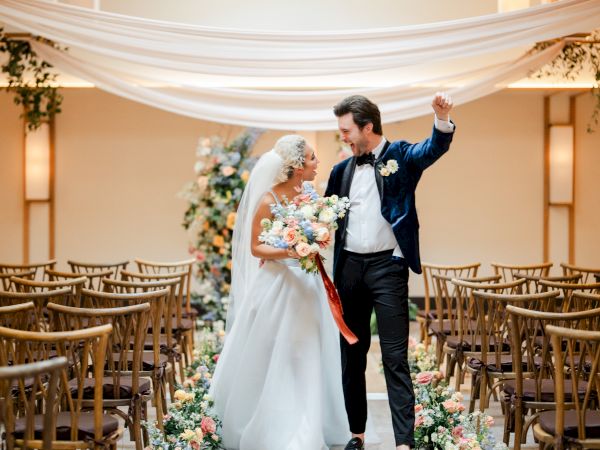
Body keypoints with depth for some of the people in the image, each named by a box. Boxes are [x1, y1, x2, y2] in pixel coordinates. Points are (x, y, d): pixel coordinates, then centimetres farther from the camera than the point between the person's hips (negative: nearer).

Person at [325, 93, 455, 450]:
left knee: (395, 357, -6)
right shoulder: (341, 170, 13)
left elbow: (434, 149, -20)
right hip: (349, 267, 5)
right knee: (352, 354, 12)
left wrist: (443, 118, -39)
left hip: (387, 265, -5)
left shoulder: (400, 156, -1)